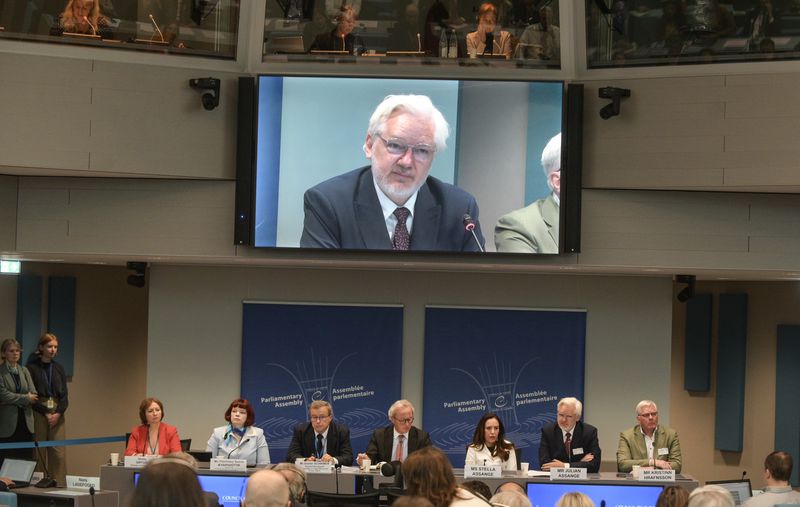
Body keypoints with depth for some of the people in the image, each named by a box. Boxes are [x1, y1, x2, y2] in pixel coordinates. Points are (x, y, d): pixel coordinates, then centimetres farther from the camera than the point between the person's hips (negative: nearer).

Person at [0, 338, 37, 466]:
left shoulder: (24, 371, 14)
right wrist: (26, 398, -8)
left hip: (25, 422, 5)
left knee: (26, 460, 2)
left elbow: (34, 395, 6)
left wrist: (16, 399, -9)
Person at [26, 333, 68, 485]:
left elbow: (65, 394, 11)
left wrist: (59, 413, -5)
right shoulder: (32, 368, -1)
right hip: (38, 414, -4)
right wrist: (45, 413, -10)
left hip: (57, 415, 4)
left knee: (59, 453, -2)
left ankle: (59, 484, -2)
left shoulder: (59, 368, 13)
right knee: (39, 453, -5)